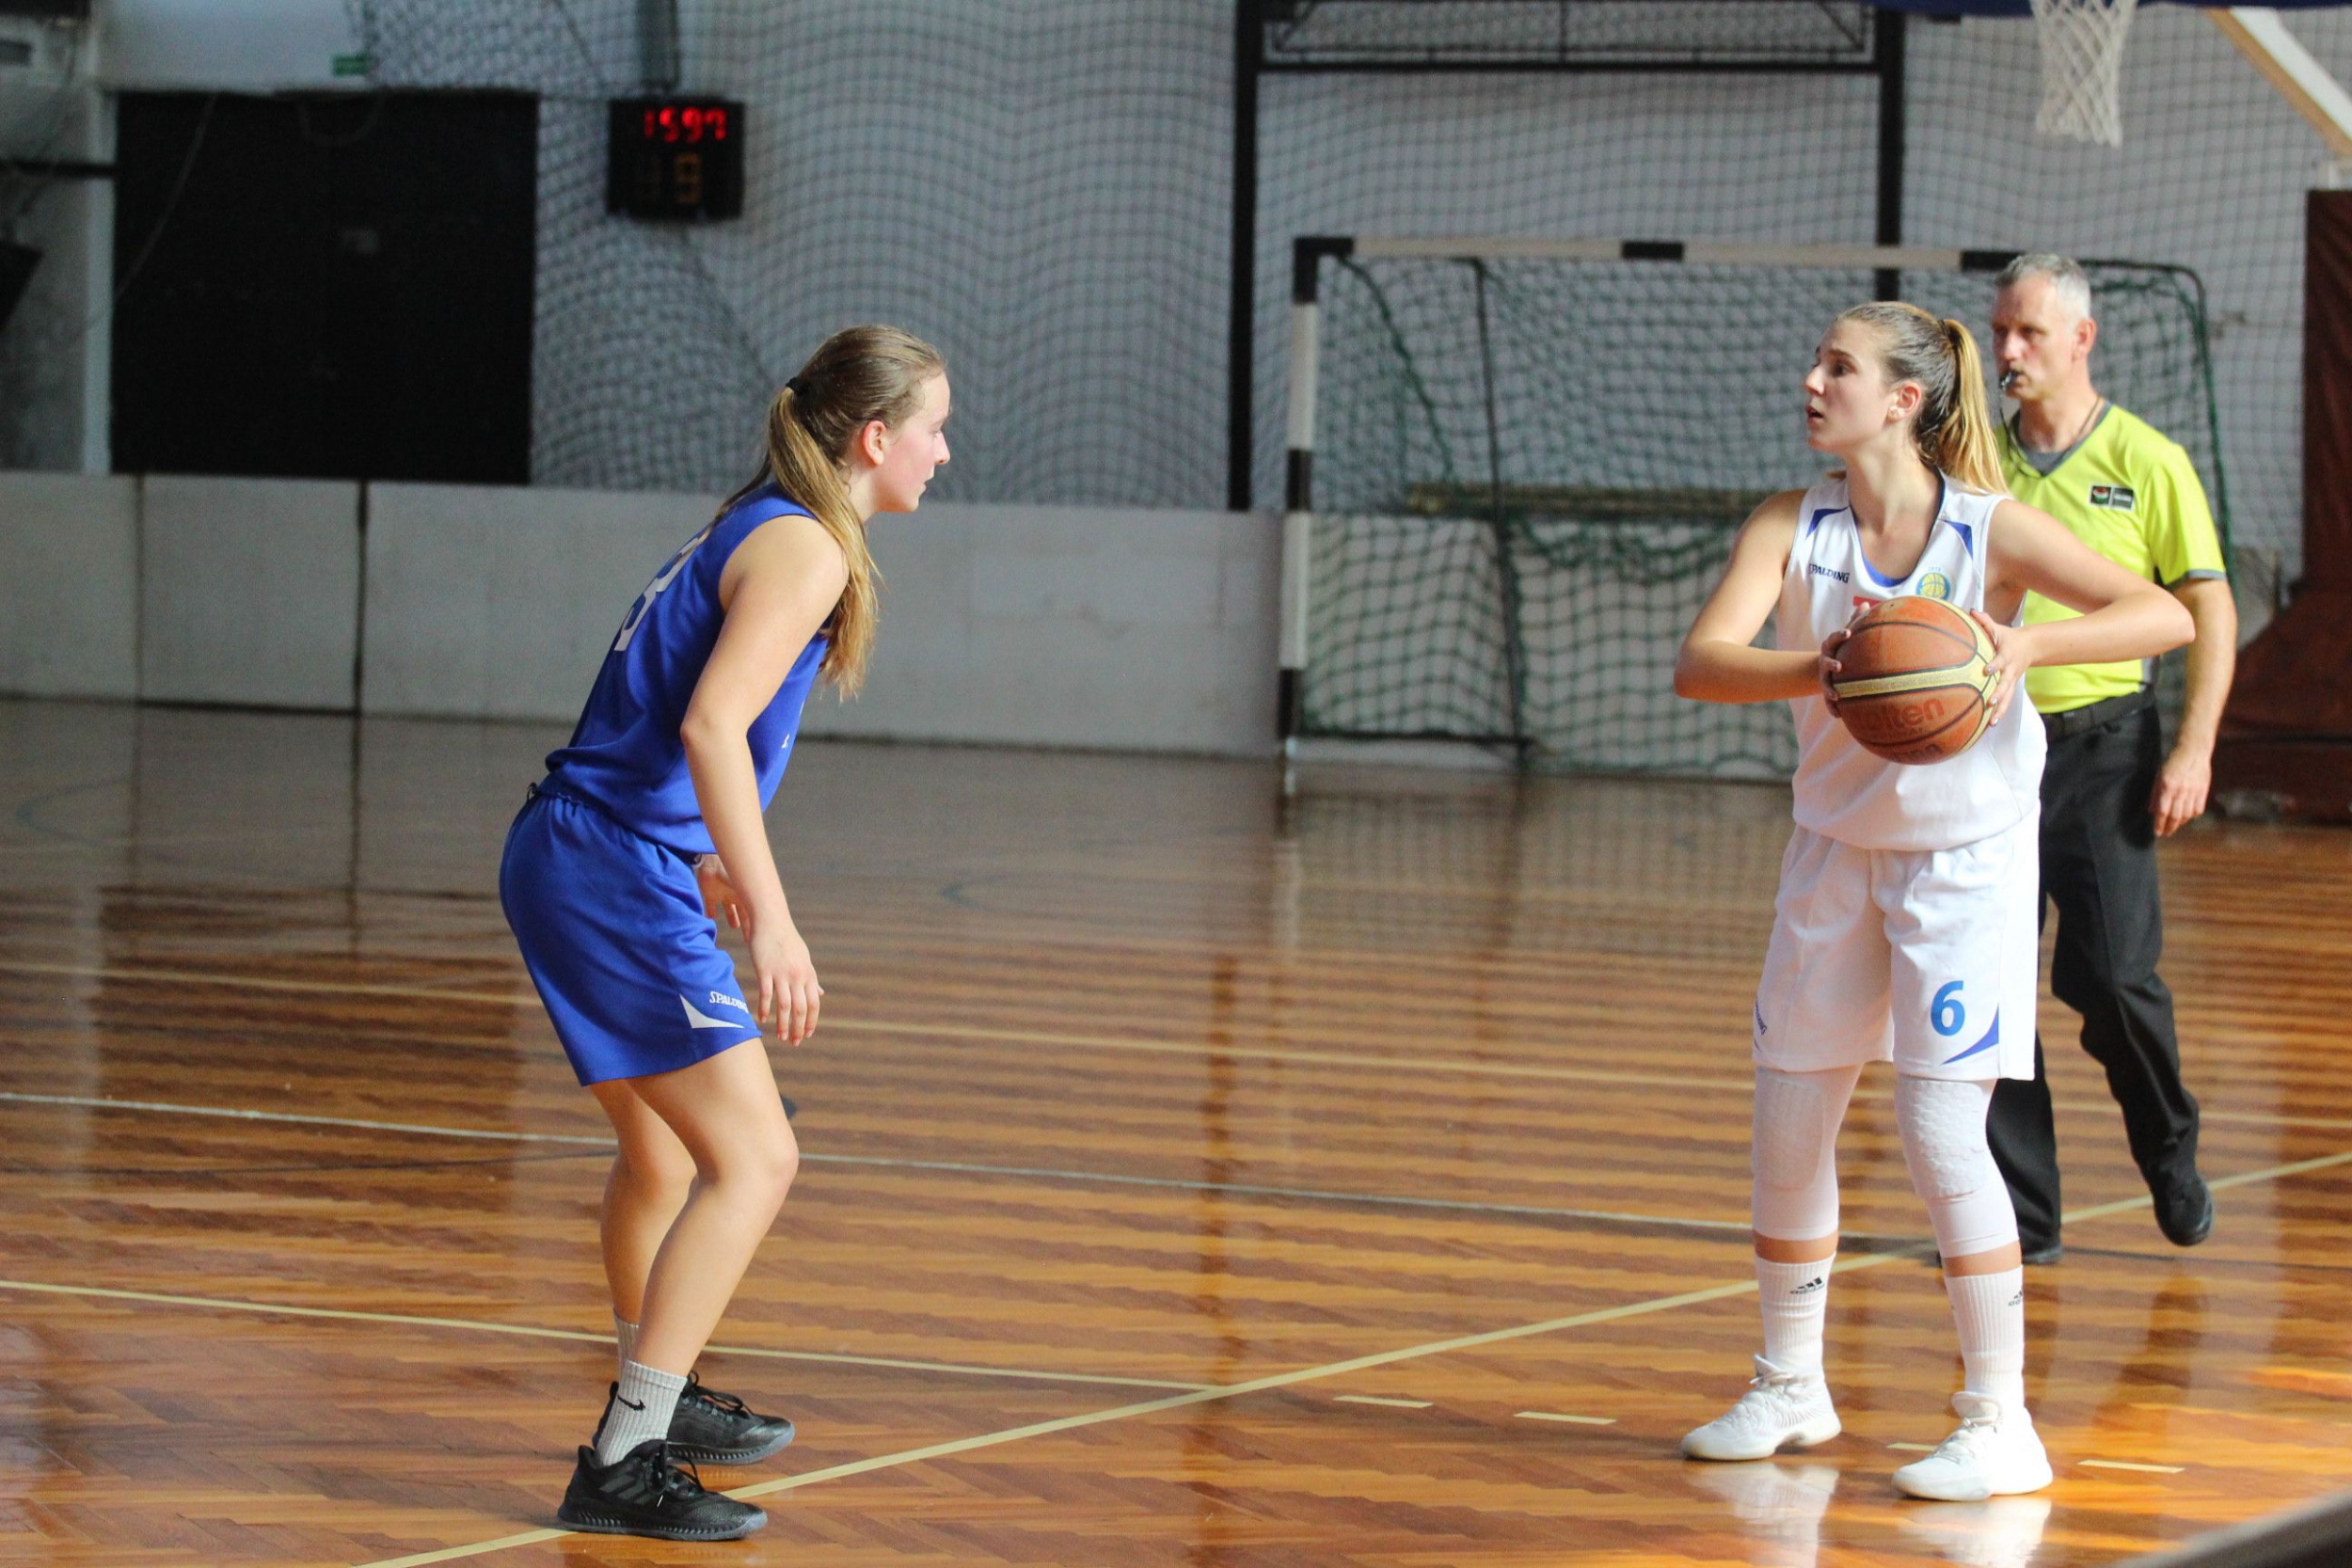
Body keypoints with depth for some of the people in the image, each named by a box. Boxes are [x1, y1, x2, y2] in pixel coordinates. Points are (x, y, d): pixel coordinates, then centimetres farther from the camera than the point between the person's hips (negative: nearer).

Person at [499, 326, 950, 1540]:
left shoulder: (755, 528, 16)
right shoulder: (804, 550, -13)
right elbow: (710, 725, -25)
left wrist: (703, 860, 37)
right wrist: (771, 918, -29)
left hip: (568, 860, 10)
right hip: (616, 878, -10)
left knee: (662, 1150, 26)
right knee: (752, 1161, -12)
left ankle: (657, 1399, 45)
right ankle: (621, 1464, -15)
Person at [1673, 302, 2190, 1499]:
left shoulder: (1992, 530, -16)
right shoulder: (1791, 527, -8)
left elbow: (2167, 614, -23)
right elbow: (1698, 661, -22)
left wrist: (2027, 643, -39)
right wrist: (1811, 670, -42)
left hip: (1966, 853, -4)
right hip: (1835, 850, 5)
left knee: (1941, 1132, -13)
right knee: (1787, 1128, 10)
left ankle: (1999, 1424, -3)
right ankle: (1789, 1391, 29)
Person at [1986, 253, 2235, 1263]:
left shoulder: (2146, 462, -1)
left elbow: (2210, 609, -1)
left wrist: (2194, 751, -9)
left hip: (2104, 741, -3)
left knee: (2113, 973, -9)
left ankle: (2171, 1153, 20)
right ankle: (2022, 1215, 7)